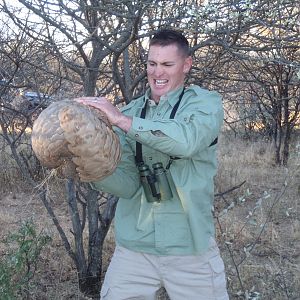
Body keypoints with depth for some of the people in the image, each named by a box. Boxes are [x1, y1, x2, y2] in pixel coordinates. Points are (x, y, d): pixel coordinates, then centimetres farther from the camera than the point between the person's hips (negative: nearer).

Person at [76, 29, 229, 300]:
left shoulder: (205, 103, -2)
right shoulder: (129, 112, 6)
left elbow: (188, 140, -26)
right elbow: (127, 183, -3)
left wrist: (122, 120, -26)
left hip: (191, 249, -2)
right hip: (133, 247, 3)